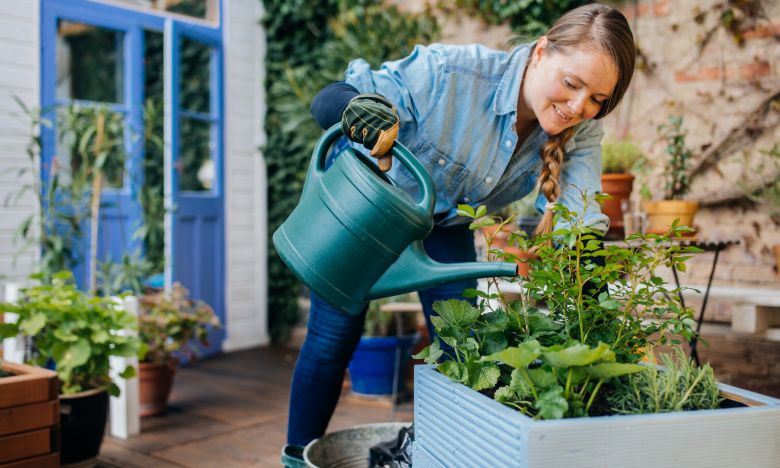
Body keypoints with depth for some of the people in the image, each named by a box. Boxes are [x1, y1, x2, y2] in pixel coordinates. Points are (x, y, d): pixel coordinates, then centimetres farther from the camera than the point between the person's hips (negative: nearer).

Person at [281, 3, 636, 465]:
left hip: (447, 223, 4)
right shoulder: (450, 72, -36)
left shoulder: (581, 131, -22)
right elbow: (328, 99, -33)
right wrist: (364, 110, -57)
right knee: (333, 339, -2)